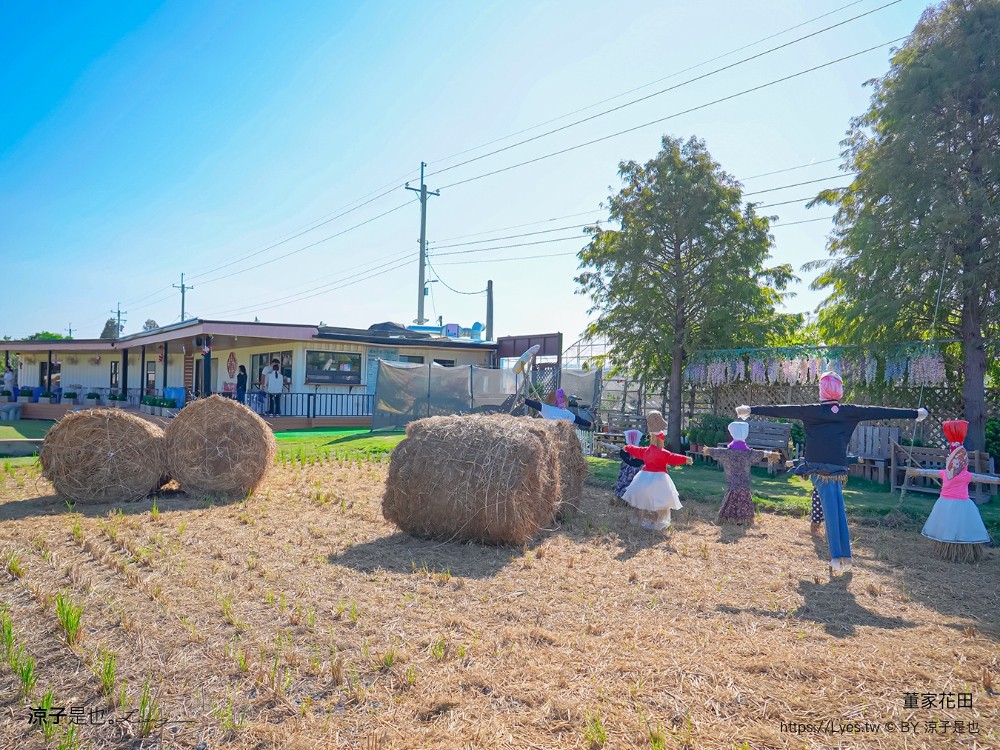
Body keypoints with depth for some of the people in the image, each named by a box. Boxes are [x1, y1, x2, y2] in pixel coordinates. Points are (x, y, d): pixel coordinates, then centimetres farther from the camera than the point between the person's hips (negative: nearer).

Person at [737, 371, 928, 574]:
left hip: (819, 468, -2)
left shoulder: (812, 411, -5)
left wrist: (751, 410, -5)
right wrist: (915, 414, 19)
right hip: (838, 468, 2)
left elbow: (785, 410, -6)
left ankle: (836, 558, -11)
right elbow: (880, 412, 9)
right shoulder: (849, 412, 3)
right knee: (840, 511, 11)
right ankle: (846, 556, 9)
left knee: (831, 511, -4)